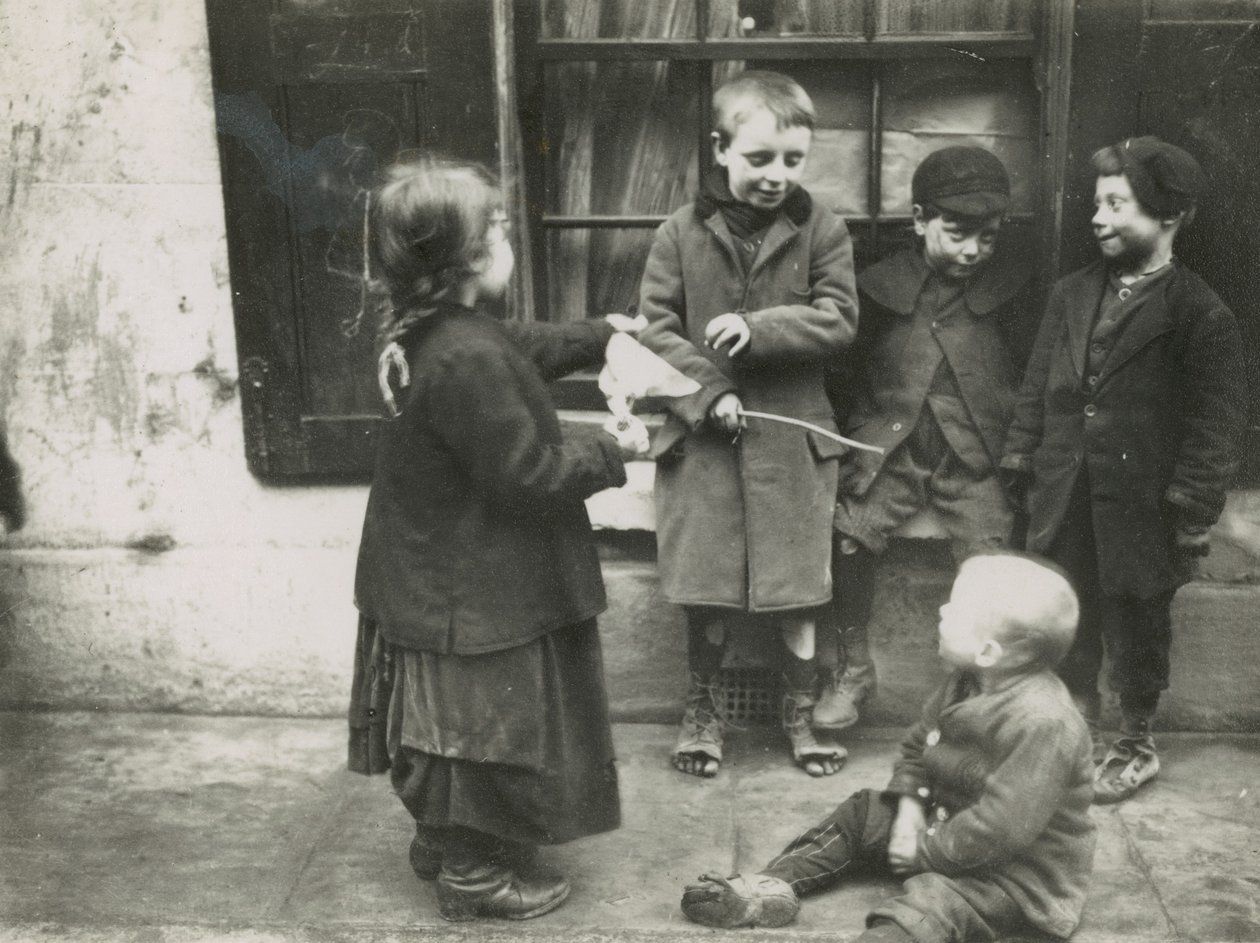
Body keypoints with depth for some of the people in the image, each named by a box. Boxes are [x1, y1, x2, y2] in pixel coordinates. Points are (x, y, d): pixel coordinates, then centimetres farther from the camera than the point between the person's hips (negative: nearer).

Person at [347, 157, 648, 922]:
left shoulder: (441, 333, 1)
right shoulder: (466, 360, -32)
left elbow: (521, 350, 21)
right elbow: (526, 476, -27)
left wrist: (597, 336, 26)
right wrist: (612, 454, -15)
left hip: (438, 576, 10)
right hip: (474, 591, -10)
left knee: (453, 724, 25)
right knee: (489, 727, 8)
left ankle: (442, 838, 42)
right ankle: (474, 871, 24)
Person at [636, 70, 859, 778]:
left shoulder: (823, 231, 0)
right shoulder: (682, 233, 0)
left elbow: (838, 319, -8)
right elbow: (654, 327, -3)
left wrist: (757, 329, -20)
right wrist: (708, 393, -14)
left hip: (793, 434, 0)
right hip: (703, 434, 0)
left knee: (798, 588, 8)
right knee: (707, 589, 9)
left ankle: (801, 713, 27)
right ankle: (704, 708, 29)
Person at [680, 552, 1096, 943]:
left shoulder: (1043, 724, -31)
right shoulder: (964, 685, 1)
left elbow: (1001, 825, -32)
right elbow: (916, 746, 13)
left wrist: (925, 851, -20)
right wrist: (909, 808, -5)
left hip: (1018, 873, -10)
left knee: (929, 903, -34)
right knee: (861, 814, 12)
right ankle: (770, 887, 4)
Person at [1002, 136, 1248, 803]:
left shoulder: (1200, 315, -9)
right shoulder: (1072, 295, 6)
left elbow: (1213, 428, -10)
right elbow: (1036, 390, 11)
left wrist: (1190, 515, -13)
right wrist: (1021, 462, 6)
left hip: (1139, 507, -4)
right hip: (1064, 500, 4)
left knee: (1136, 626, 11)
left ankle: (1136, 744, 30)